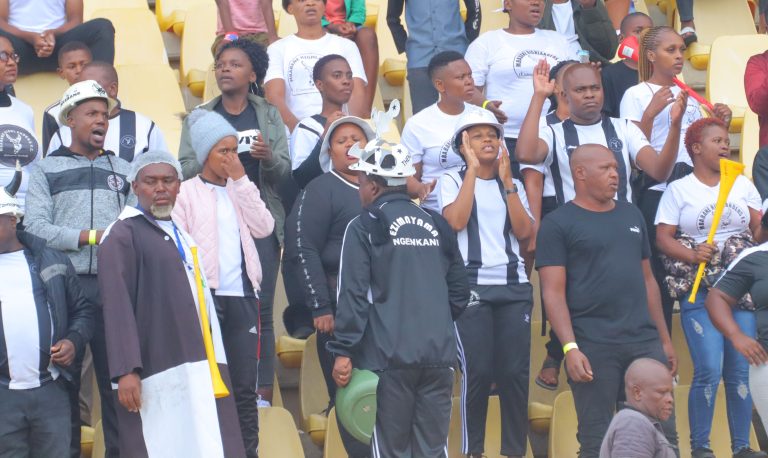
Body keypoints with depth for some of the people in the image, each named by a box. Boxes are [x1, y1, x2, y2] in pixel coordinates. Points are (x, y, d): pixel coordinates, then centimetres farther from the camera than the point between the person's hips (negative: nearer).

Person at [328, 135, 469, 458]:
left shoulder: (364, 227, -2)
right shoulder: (437, 226, 13)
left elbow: (353, 294, -8)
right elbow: (460, 291, 18)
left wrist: (343, 351, -7)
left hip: (389, 355, -4)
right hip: (439, 353, 4)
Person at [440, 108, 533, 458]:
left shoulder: (513, 185, 16)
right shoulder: (452, 181, 6)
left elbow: (524, 232, 2)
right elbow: (456, 221, -13)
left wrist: (506, 181, -1)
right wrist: (473, 169, -8)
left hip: (513, 286, 3)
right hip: (472, 285, -3)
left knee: (515, 372, -2)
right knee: (478, 371, -10)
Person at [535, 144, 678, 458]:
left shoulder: (632, 215, 15)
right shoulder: (558, 223, -2)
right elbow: (553, 292, -7)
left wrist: (665, 339, 16)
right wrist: (570, 347, -17)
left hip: (645, 341, 5)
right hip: (592, 347, -5)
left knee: (663, 433, 4)